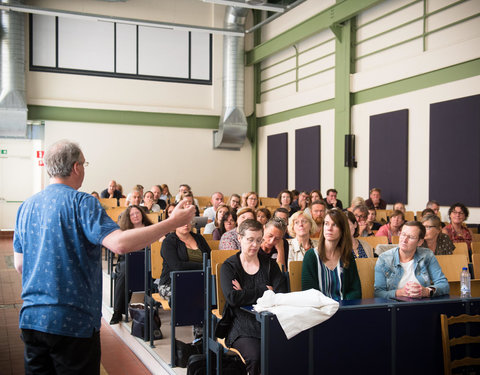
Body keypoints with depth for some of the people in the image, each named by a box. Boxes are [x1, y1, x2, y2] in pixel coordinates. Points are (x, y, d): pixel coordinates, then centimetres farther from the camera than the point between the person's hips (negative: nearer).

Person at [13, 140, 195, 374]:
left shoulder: (26, 207, 8)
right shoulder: (81, 203, -14)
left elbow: (19, 265, 14)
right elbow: (119, 244, -27)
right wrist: (173, 222, -21)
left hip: (30, 318, 7)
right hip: (73, 320, -6)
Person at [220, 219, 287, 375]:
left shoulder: (270, 264, 16)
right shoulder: (229, 267, 8)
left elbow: (282, 295, 1)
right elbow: (232, 298, -10)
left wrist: (246, 294, -6)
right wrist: (264, 291, -5)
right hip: (243, 325, -2)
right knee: (255, 357, -30)